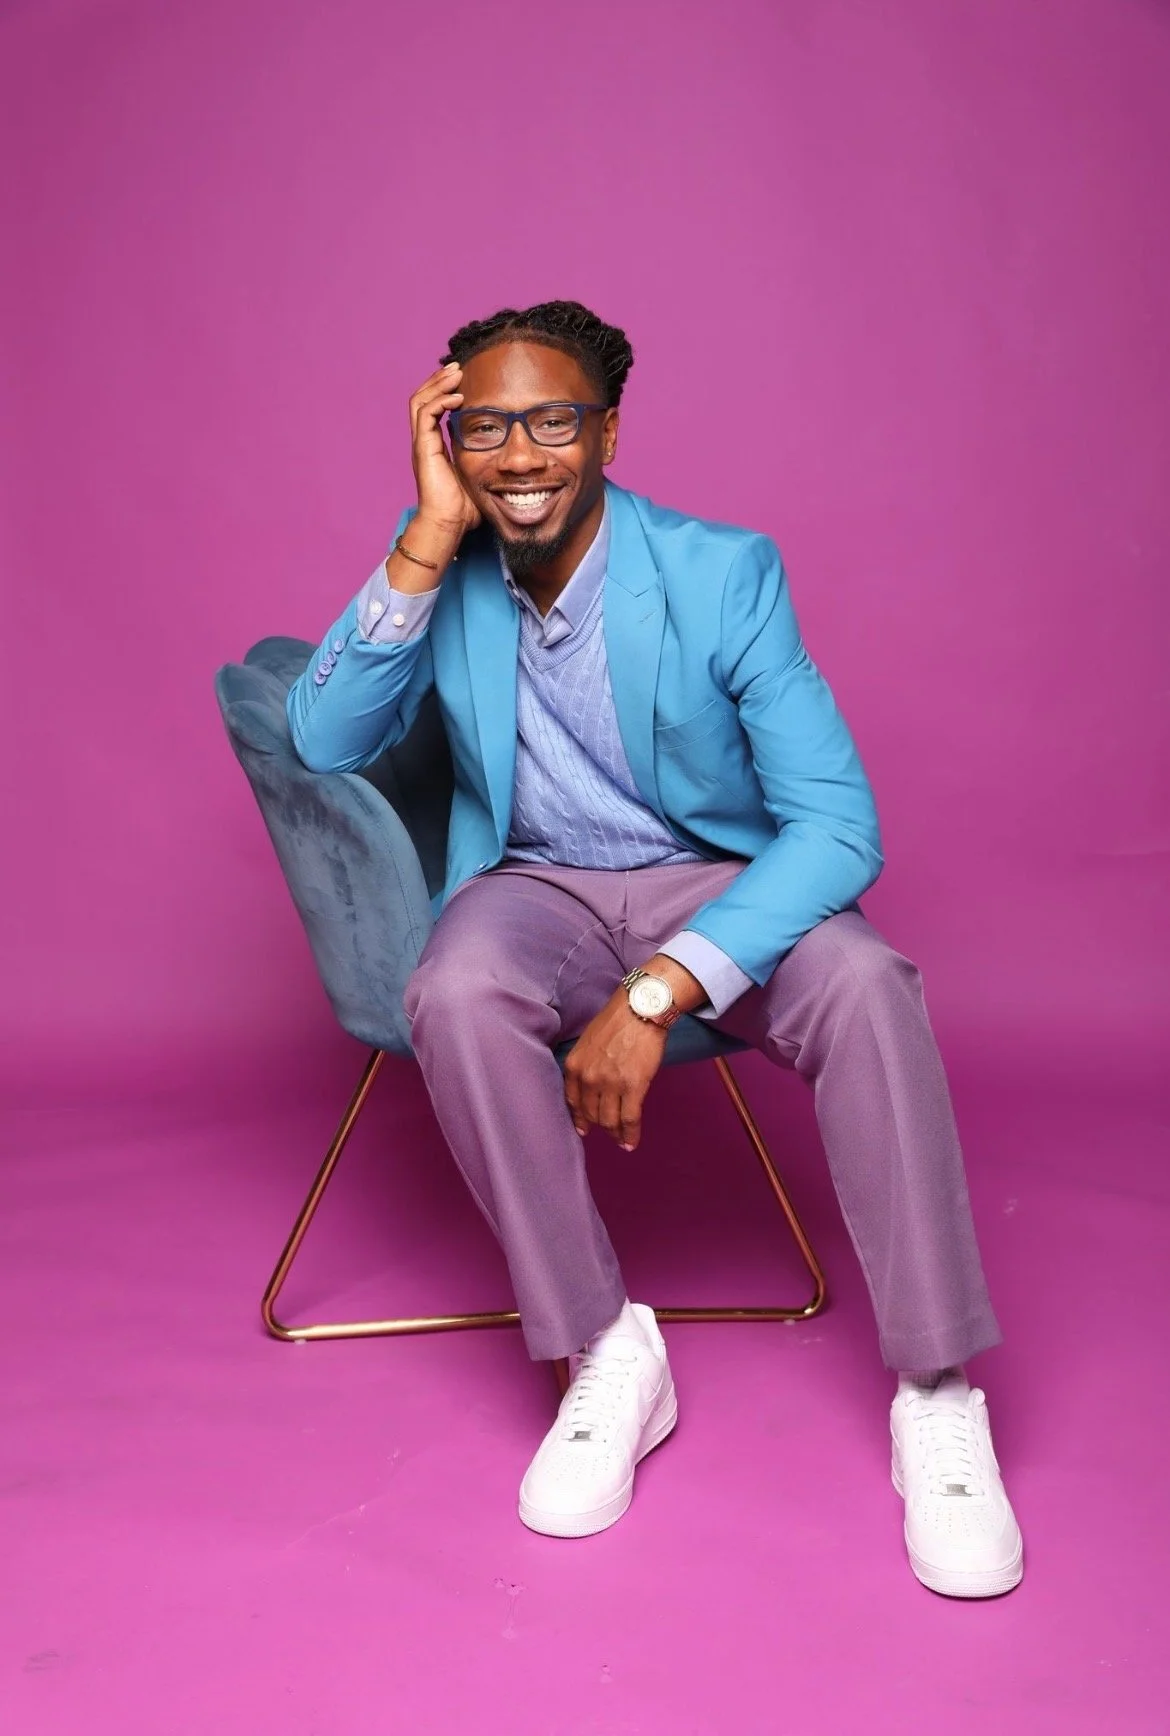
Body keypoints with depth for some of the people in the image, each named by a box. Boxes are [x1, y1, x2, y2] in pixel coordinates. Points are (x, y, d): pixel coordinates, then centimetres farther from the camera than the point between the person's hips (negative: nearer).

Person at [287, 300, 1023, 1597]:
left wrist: (656, 993, -31)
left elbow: (840, 823, -20)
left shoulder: (723, 573, -15)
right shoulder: (435, 568, -4)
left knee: (867, 988, -32)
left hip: (720, 880, -1)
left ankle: (938, 1397, -19)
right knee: (456, 995, -33)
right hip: (535, 887, 2)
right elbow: (326, 740, -14)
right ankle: (606, 1359, -17)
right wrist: (428, 540, -24)